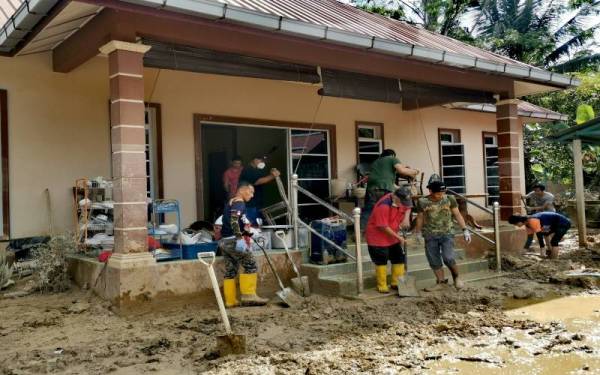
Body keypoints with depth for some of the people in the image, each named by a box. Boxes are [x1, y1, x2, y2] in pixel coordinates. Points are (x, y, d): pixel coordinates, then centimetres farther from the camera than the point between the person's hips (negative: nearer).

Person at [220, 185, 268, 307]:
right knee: (251, 265, -7)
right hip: (233, 240, -10)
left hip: (224, 241, 10)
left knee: (230, 271, 9)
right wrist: (239, 236, -27)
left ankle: (230, 301, 10)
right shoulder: (239, 202, -6)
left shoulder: (230, 202, 23)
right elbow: (234, 219, -22)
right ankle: (248, 295, -11)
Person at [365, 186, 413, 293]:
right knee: (381, 261, -1)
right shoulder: (383, 206, -31)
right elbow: (383, 227, -27)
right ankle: (382, 286, 12)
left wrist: (406, 217, -8)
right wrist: (398, 237, -19)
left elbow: (407, 207, 14)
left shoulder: (400, 200, -8)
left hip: (392, 237, 8)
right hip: (378, 237, -8)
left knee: (399, 258, 9)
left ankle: (396, 283, 21)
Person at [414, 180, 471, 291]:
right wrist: (418, 233, 18)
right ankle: (441, 282, 15)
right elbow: (420, 218, 9)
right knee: (434, 261, 2)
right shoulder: (422, 202, -4)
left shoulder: (449, 199, -5)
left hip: (447, 233, -1)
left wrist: (465, 230, 0)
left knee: (448, 258, -13)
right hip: (430, 235, 2)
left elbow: (457, 215, 3)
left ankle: (456, 277, 12)